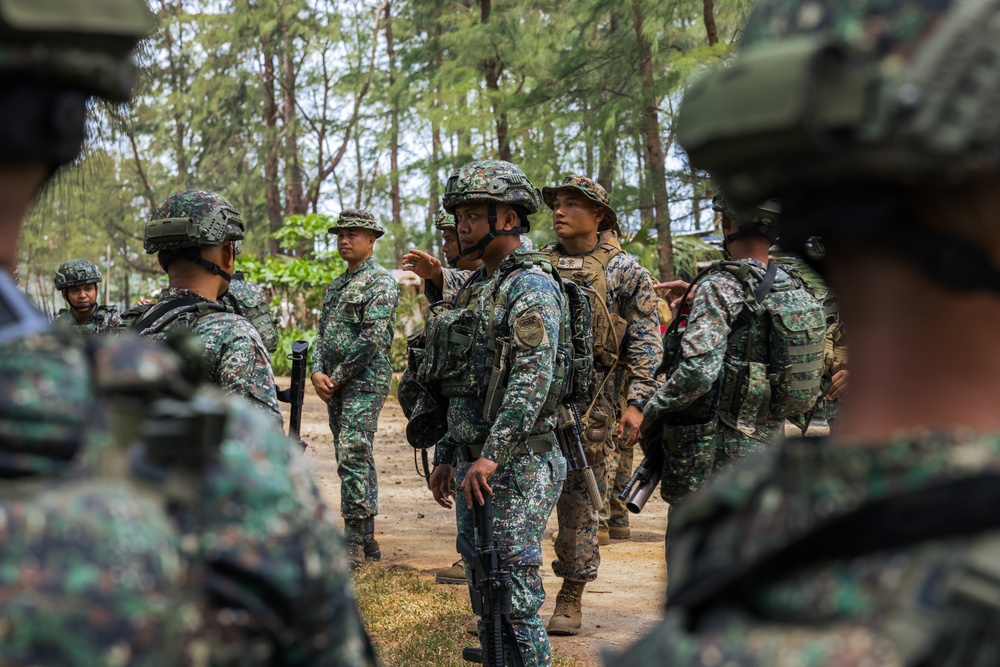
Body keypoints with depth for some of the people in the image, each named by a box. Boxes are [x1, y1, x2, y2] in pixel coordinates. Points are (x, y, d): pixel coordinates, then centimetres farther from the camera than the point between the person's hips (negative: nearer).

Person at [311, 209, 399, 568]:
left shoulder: (381, 282, -7)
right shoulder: (336, 286, 19)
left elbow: (372, 338, -16)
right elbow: (322, 334, 17)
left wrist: (338, 376, -13)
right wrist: (318, 372, -1)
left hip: (365, 382, -8)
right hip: (335, 384, 9)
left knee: (352, 455, -15)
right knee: (356, 459, 11)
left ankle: (353, 541, -13)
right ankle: (366, 539, 16)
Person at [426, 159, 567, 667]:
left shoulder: (531, 288, -12)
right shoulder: (476, 288, 17)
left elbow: (532, 378, -23)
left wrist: (492, 454, -28)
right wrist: (446, 455, 19)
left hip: (516, 467, -9)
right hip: (474, 465, 9)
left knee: (515, 597, -7)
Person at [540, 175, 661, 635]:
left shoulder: (624, 270, 2)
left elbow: (646, 343, -1)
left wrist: (636, 403, -9)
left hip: (590, 403, -2)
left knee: (579, 500, 4)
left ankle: (572, 597, 15)